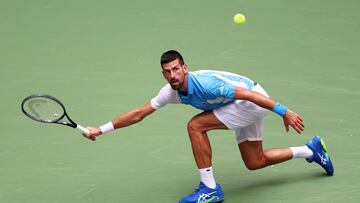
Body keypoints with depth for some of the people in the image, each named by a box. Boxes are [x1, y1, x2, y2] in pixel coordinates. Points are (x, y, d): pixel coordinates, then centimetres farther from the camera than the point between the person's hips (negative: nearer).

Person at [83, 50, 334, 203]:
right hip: (243, 108, 9)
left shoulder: (205, 82, -31)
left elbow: (250, 94, -29)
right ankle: (312, 149, 32)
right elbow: (138, 114, -2)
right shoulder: (171, 92, -9)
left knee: (196, 125, -20)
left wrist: (284, 112, -29)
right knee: (255, 162, 16)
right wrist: (101, 130, -6)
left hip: (255, 100, -9)